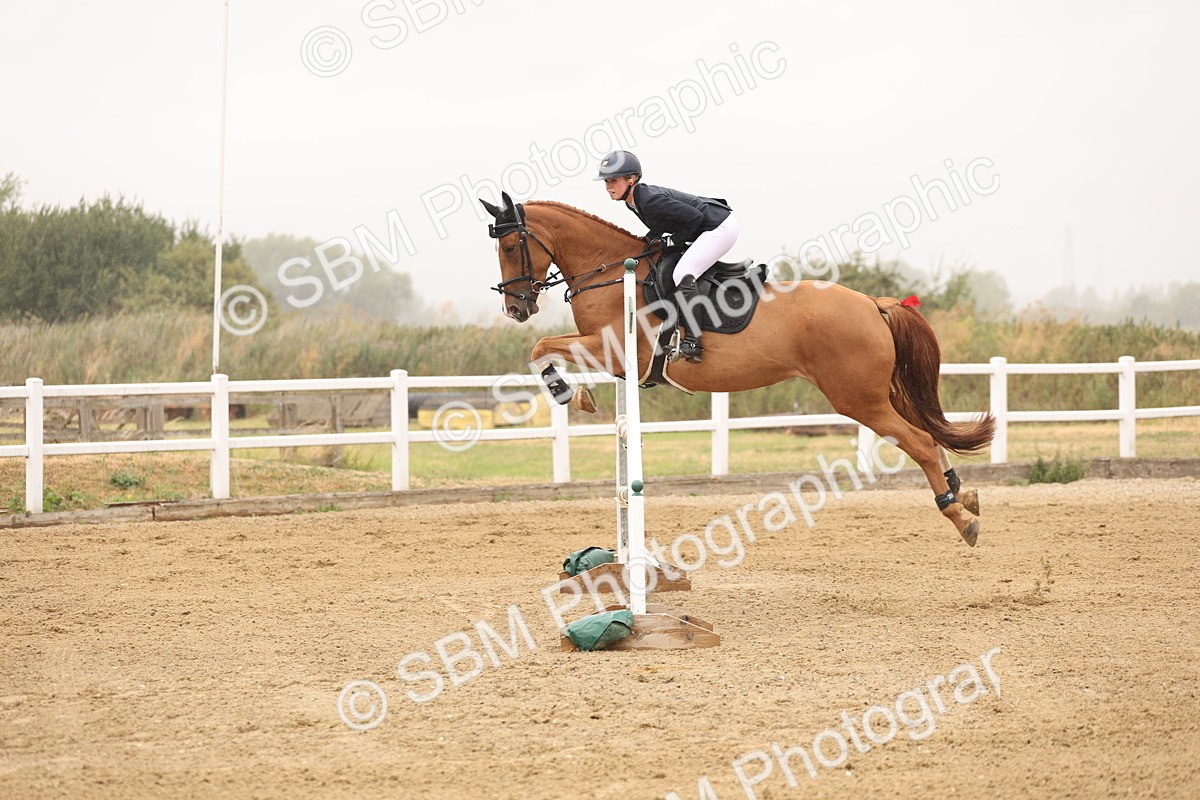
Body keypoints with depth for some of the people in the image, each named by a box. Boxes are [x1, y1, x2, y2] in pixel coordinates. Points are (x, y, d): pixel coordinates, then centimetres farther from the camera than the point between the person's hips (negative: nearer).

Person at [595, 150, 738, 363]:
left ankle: (693, 341, -25)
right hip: (710, 228, 11)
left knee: (683, 274, -23)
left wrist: (673, 241, -13)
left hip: (721, 227, -11)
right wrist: (651, 238, 1)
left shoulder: (651, 201, -26)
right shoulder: (633, 202, 4)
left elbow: (694, 217, -24)